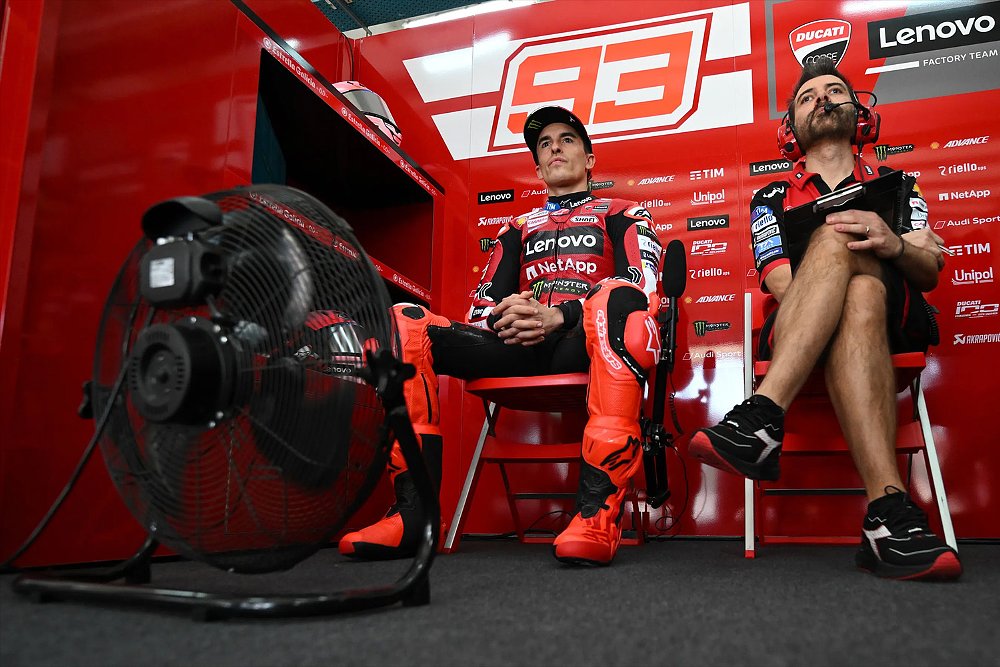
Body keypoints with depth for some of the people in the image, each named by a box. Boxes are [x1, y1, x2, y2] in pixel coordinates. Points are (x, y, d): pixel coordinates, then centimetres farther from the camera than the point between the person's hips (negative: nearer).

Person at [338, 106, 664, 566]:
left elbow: (643, 286, 0)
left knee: (617, 299, -38)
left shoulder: (622, 215, 20)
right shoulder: (518, 228, 30)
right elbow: (481, 306, 20)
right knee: (404, 322, -18)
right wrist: (503, 316, -6)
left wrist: (559, 315, -16)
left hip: (584, 347, -3)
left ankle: (599, 511, -45)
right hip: (520, 351, 4)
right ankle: (414, 511, -26)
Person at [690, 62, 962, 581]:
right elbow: (782, 284, 4)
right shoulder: (772, 199, 21)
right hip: (796, 334, 0)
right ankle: (888, 512, -51)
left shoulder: (897, 186, 24)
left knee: (837, 236, -29)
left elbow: (930, 271, 6)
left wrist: (894, 246, -19)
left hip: (893, 324, 1)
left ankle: (762, 417, -48)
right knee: (858, 292, -36)